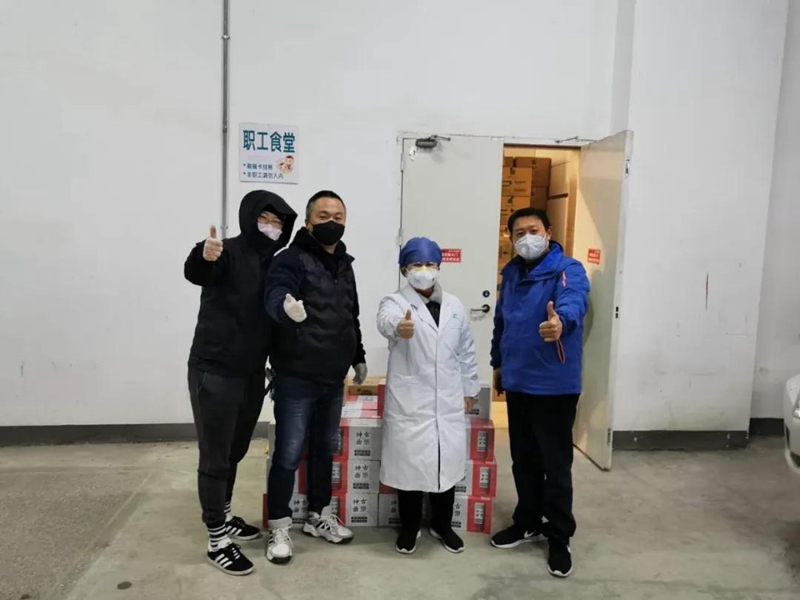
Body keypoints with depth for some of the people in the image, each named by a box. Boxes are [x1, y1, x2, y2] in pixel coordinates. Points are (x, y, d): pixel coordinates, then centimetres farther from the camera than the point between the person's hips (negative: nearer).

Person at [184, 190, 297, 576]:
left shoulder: (273, 266, 9)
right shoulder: (228, 252, -11)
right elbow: (194, 273, -33)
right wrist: (204, 257, -55)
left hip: (251, 374, 7)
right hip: (214, 373, -7)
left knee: (235, 452, 20)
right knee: (215, 457, 2)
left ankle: (224, 518, 38)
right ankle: (217, 541, 15)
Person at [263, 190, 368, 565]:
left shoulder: (344, 265, 13)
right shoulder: (292, 259, -11)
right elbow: (275, 296, -31)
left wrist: (358, 356, 21)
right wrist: (287, 307, -53)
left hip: (333, 379, 7)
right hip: (296, 379, -7)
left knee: (325, 450, 17)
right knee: (288, 455, 2)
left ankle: (319, 516, 34)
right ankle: (279, 527, 19)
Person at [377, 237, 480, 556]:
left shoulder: (454, 306, 9)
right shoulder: (395, 301, -5)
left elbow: (466, 350, 16)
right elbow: (386, 319, -31)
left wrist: (469, 388, 16)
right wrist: (399, 327, -54)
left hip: (449, 401, 4)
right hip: (409, 401, -3)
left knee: (448, 463, 11)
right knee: (409, 464, 5)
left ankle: (442, 525, 32)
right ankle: (409, 527, 26)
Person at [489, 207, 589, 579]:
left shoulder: (567, 269, -12)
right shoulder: (511, 273, 10)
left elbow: (573, 302, -34)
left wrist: (560, 322, -55)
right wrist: (498, 363, 22)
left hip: (555, 385, -6)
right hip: (517, 382, 6)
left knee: (556, 463, 3)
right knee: (523, 459, 17)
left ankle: (559, 538, 20)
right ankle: (528, 522, 35)